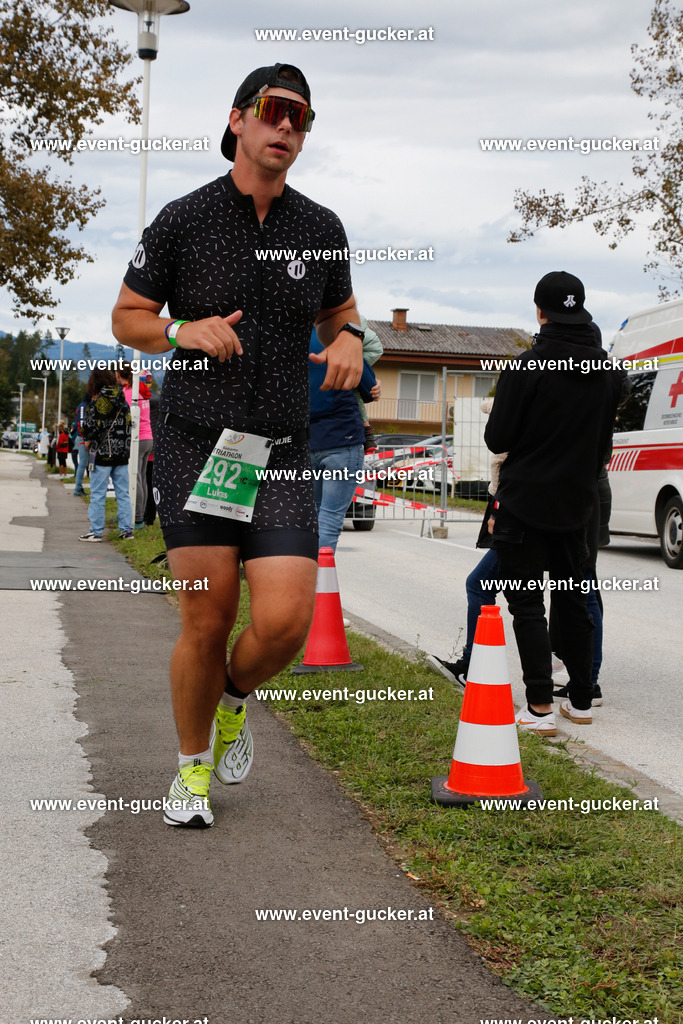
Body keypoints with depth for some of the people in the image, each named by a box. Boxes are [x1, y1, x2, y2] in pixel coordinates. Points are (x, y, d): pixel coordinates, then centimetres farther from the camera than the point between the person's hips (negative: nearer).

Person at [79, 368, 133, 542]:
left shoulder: (97, 402, -12)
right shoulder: (123, 401, 7)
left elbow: (89, 428, -12)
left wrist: (89, 440, 7)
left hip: (103, 453, -6)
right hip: (123, 453, 6)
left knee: (98, 494, 1)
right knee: (123, 493, 10)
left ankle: (96, 531, 3)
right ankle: (126, 529, 10)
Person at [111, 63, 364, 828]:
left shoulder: (320, 228, 7)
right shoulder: (183, 220, -1)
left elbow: (338, 310, 23)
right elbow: (127, 318, 8)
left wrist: (349, 340, -1)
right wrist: (184, 331, -13)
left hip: (280, 453, 2)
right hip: (194, 443, -2)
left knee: (285, 621, -11)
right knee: (207, 619, -3)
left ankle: (235, 699, 24)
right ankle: (193, 767, 21)